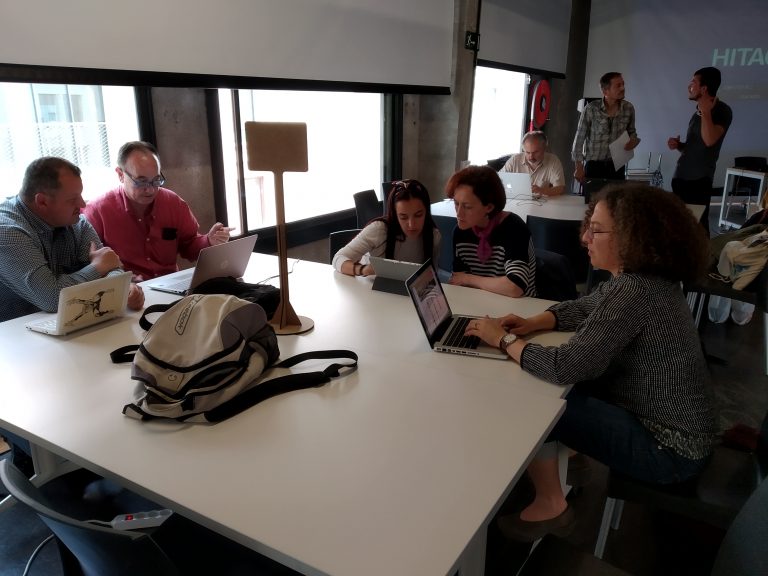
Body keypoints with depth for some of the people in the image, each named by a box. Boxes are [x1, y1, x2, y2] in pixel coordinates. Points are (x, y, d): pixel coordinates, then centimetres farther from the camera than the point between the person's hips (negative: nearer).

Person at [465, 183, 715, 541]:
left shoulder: (635, 291, -30)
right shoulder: (641, 277, 1)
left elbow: (565, 367, -34)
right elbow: (582, 309, 14)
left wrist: (504, 340, -19)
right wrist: (531, 324, -4)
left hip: (668, 446, -9)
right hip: (662, 419, 10)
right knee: (546, 389, 12)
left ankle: (550, 506, 9)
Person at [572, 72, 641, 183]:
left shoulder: (629, 108, -3)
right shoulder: (591, 109, -14)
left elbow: (631, 131, 13)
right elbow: (579, 138, -8)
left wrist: (634, 140, -11)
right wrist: (579, 167, -8)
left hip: (617, 165, 3)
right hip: (593, 164, -3)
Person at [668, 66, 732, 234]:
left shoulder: (722, 110, -7)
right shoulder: (698, 111, 16)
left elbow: (709, 140, -25)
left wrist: (705, 111, -16)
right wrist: (679, 145, 5)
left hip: (699, 180, -8)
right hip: (681, 177, 8)